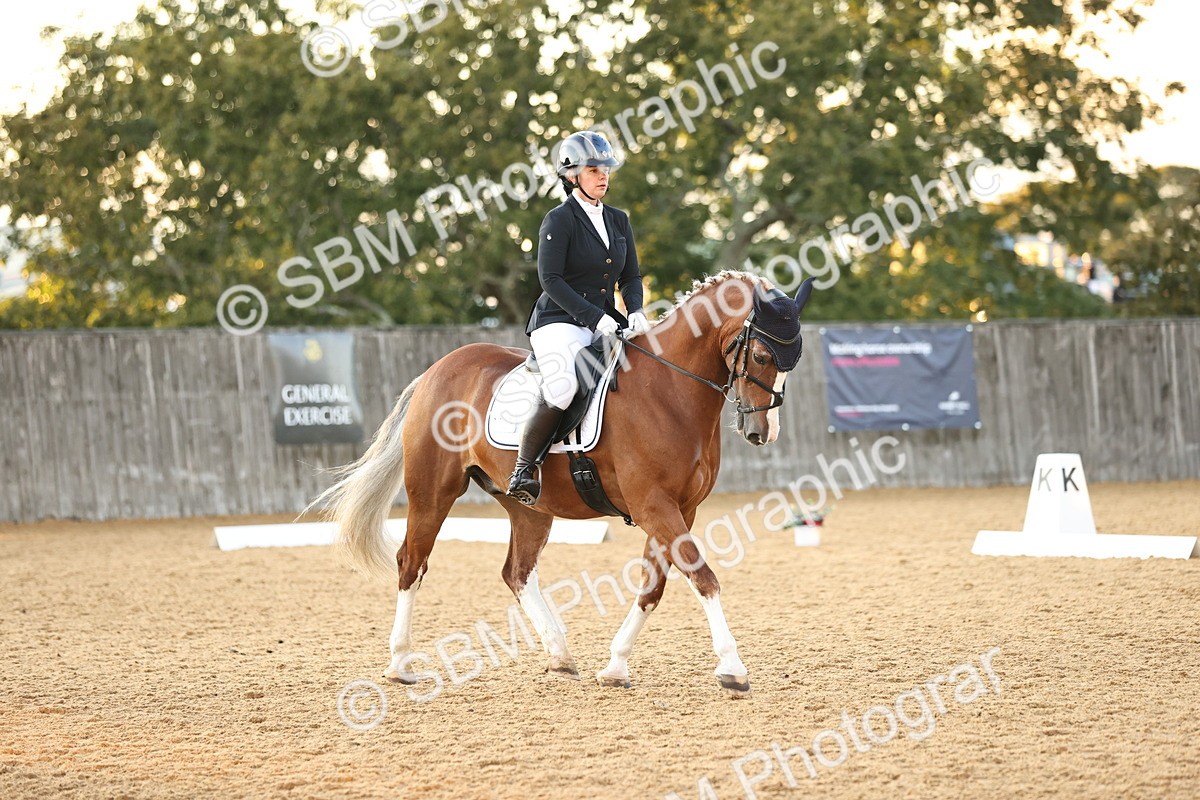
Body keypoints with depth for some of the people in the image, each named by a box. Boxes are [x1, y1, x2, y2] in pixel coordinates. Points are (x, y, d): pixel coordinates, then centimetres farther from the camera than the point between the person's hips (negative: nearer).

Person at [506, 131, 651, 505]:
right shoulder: (559, 220, -5)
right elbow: (550, 278, -13)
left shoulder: (618, 221, 15)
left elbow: (631, 276, 17)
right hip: (559, 321, -7)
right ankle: (524, 469, -19)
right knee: (563, 388, -32)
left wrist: (635, 311, -4)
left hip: (604, 323, 7)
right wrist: (594, 317, -20)